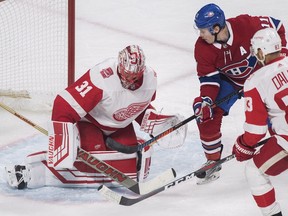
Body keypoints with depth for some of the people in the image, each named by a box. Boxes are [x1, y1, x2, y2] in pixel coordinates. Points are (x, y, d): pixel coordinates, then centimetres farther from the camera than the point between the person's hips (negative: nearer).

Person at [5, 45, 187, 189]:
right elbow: (63, 108, -36)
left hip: (120, 127, 6)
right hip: (89, 121, -6)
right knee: (92, 164, -28)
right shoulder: (101, 78, -35)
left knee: (134, 168, -9)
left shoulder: (150, 78, -14)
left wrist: (159, 124, -4)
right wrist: (63, 146, -41)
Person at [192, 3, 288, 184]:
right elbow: (208, 77, -15)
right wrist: (206, 100, -30)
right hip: (229, 81, 2)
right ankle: (213, 162, 0)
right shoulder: (203, 48, -23)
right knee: (207, 113, -13)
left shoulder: (246, 25, -34)